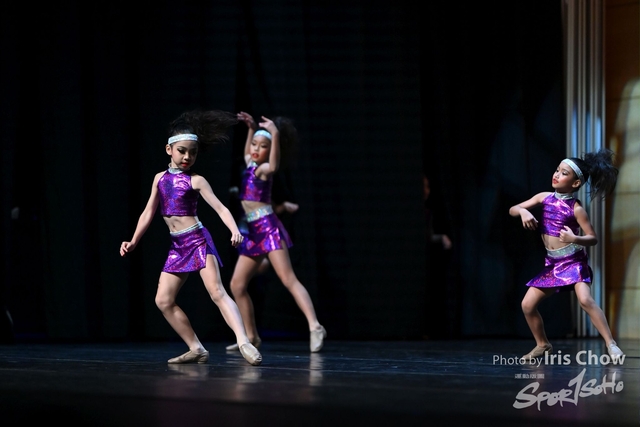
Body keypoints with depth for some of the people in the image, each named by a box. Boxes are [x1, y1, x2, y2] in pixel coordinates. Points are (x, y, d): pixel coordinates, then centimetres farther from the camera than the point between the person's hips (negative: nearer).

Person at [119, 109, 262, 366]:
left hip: (198, 240, -6)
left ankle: (244, 342, -29)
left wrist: (234, 230, -27)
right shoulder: (160, 178, 12)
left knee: (217, 292, -19)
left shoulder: (195, 180, -3)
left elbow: (219, 208, -11)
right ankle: (197, 349, 4)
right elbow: (149, 213, 18)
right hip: (177, 247, 6)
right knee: (163, 300, 0)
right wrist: (134, 241, 14)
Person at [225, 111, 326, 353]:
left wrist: (275, 135, -43)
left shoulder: (263, 169, -8)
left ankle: (315, 327, -28)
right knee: (237, 285, 7)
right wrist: (251, 128, 36)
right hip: (253, 232, 8)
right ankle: (251, 336, 14)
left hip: (268, 227, -8)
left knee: (288, 279, -19)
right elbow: (247, 153, 41)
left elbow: (274, 165, -34)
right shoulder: (250, 164, 15)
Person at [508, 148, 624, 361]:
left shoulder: (576, 208, -12)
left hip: (574, 260, -6)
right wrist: (523, 211, -16)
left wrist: (575, 239, -31)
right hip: (551, 263, 6)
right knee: (528, 304, 3)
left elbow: (593, 238, -11)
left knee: (585, 299, -26)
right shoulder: (544, 197, 2)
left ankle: (611, 344, -22)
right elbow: (512, 210, 6)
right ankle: (543, 345, 23)